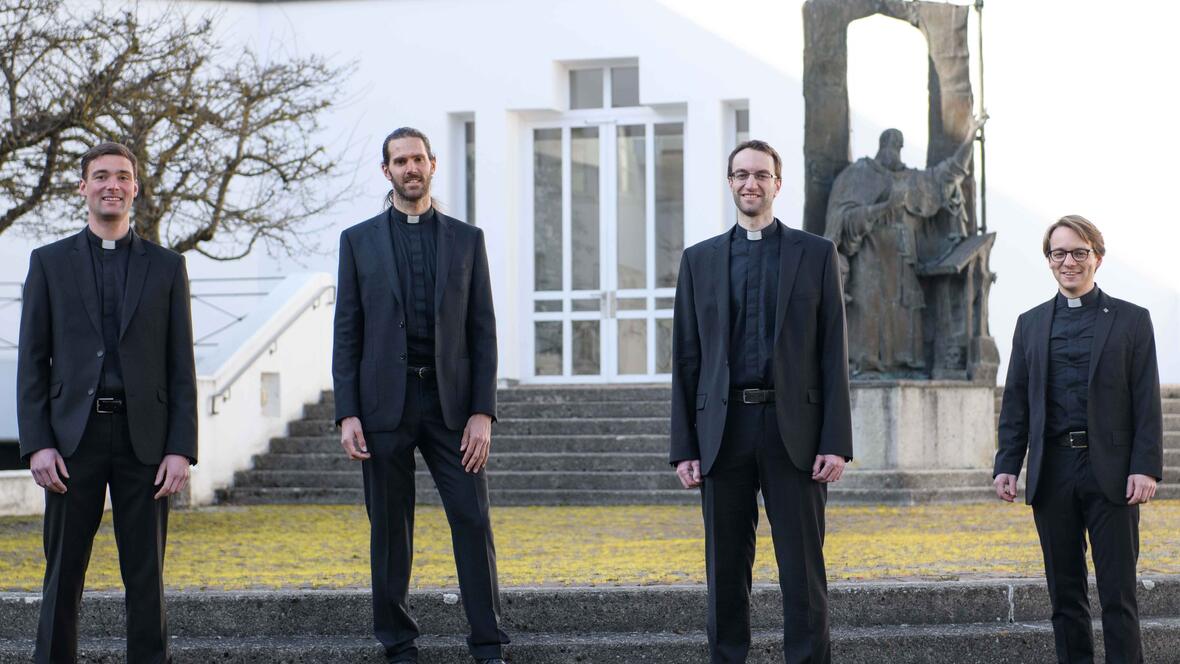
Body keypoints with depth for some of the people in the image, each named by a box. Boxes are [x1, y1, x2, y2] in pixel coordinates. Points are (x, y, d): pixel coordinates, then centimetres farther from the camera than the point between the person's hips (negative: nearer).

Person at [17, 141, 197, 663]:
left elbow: (181, 366, 6)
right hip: (74, 436, 0)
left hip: (144, 439, 0)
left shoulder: (166, 267, 10)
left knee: (146, 572, 3)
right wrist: (37, 444, -6)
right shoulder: (50, 262, 9)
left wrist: (181, 448, -3)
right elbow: (32, 361, 5)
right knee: (63, 571, 2)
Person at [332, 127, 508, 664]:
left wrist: (483, 412, -4)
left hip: (451, 403, 0)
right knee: (390, 529, 4)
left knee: (473, 521, -4)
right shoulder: (359, 241, 8)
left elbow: (483, 332, 6)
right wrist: (347, 415, -5)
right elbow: (347, 333, 5)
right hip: (384, 403, 0)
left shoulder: (466, 239, 9)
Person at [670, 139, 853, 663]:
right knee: (725, 570, 6)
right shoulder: (700, 260, 12)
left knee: (802, 571, -2)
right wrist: (684, 447, 2)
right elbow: (686, 359, 10)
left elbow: (833, 353, 3)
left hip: (793, 430, -2)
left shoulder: (816, 254, 7)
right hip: (724, 429, 2)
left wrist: (836, 442, -6)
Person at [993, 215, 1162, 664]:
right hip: (1052, 472, 3)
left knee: (1118, 594, -2)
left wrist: (1146, 467, -10)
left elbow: (1147, 403, 0)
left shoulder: (1131, 320, 4)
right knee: (1064, 593, 7)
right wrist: (1006, 466, 2)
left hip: (1110, 474, -3)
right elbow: (1015, 403, 11)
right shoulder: (1030, 323, 12)